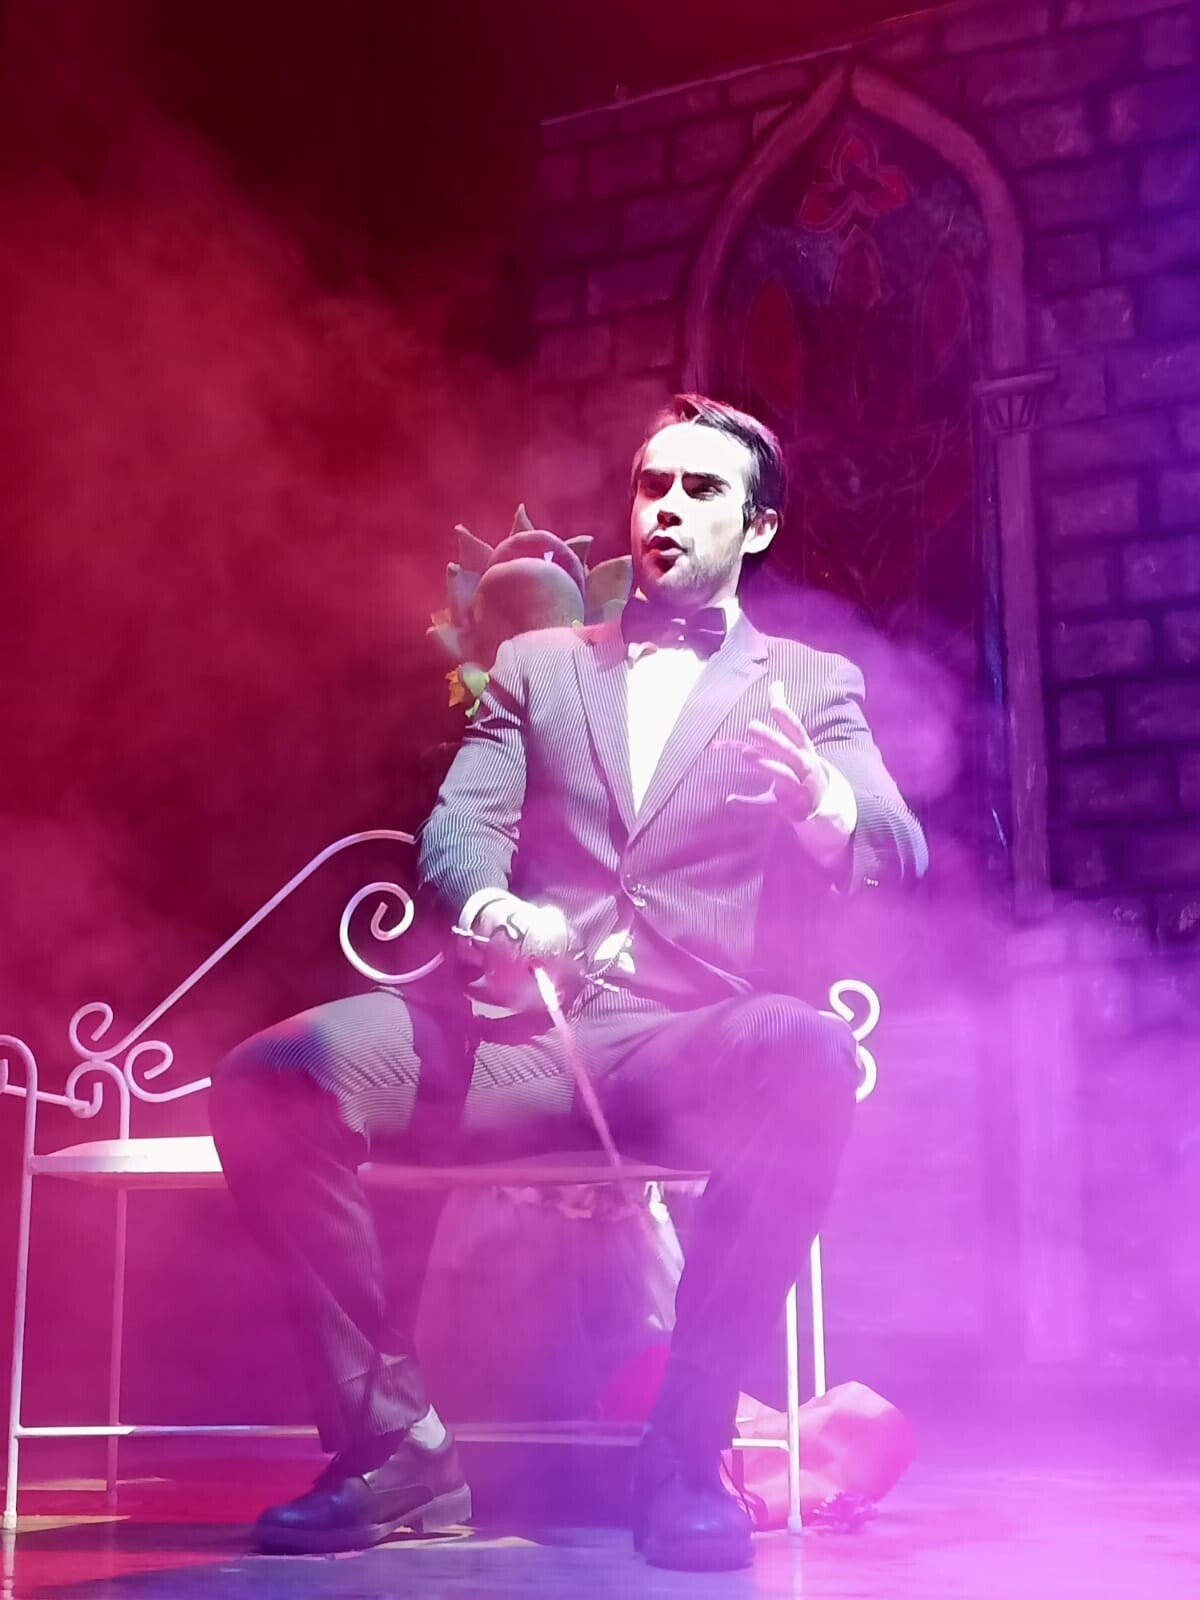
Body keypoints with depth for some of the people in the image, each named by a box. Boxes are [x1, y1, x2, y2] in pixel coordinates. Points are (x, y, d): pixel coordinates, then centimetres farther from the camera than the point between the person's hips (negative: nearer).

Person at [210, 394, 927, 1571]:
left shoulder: (812, 687, 16)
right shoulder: (534, 665, 22)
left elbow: (901, 855, 1)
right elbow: (454, 831, 8)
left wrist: (818, 796, -24)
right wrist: (490, 906, -18)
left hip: (693, 1047, -1)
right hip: (518, 1033, 2)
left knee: (810, 1053, -36)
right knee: (267, 1083, -23)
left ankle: (684, 1453, -21)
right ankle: (394, 1449, -9)